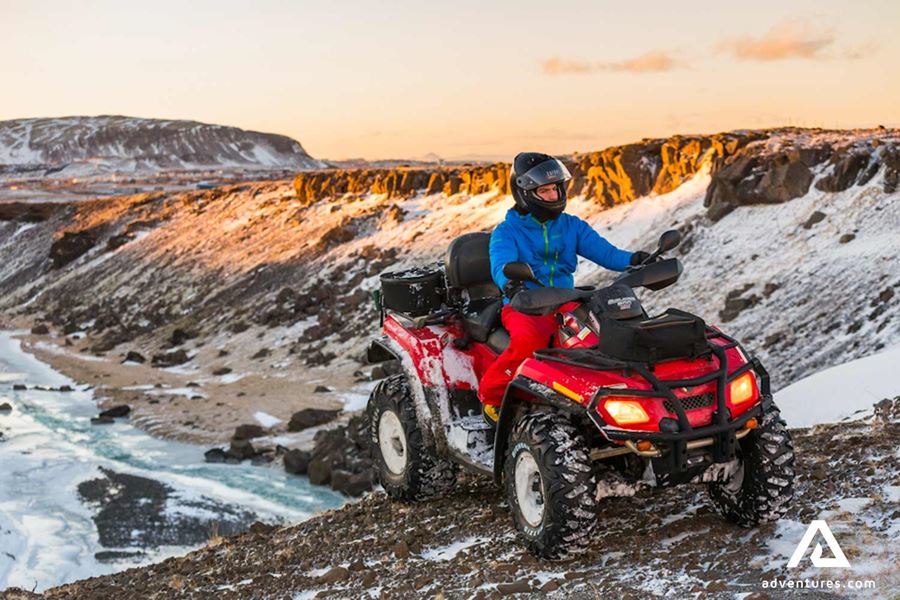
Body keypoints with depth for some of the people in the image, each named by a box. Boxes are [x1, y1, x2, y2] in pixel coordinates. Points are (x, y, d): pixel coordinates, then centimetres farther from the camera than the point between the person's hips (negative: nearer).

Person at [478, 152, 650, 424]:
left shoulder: (571, 226, 12)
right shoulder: (506, 232, -1)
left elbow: (603, 251, 1)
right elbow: (501, 264, -21)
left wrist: (632, 259, -21)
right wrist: (510, 283, -45)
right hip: (525, 307, -4)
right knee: (529, 340, -38)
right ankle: (490, 394, -14)